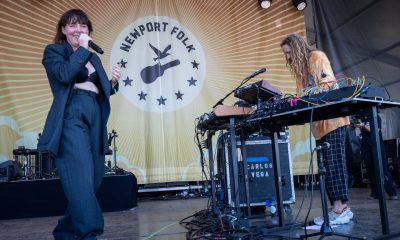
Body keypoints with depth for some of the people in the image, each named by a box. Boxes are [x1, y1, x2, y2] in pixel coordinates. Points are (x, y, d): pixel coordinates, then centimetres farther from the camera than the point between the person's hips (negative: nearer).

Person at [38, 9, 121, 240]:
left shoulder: (94, 57, 24)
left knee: (93, 179, 7)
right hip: (72, 117, -6)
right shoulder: (54, 51, 8)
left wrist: (114, 82, 2)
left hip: (95, 118, 6)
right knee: (81, 179, -15)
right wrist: (82, 49, -5)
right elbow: (64, 75, -14)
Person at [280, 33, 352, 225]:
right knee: (326, 165, 4)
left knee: (334, 162, -12)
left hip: (332, 118, -8)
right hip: (319, 122, 8)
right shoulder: (299, 68, 21)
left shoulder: (317, 57, -2)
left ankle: (340, 208, -10)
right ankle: (339, 208, 6)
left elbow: (328, 84, -14)